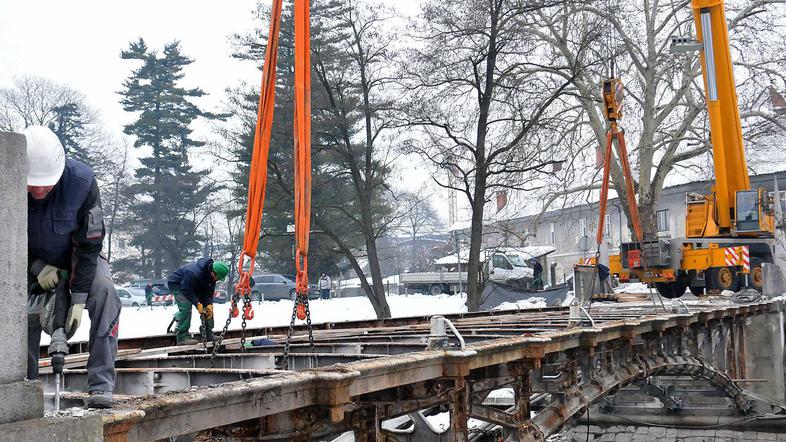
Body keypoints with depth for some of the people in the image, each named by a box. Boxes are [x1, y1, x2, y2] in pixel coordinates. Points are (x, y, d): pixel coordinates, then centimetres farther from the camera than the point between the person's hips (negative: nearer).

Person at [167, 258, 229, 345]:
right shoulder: (194, 273, -41)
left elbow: (209, 291, -8)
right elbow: (186, 290, -33)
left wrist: (209, 304, -22)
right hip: (176, 284, -8)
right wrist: (197, 303, -35)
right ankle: (182, 337, -27)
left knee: (208, 307, 0)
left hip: (193, 286, 8)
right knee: (186, 306, -28)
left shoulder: (211, 274, -17)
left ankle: (209, 335, 6)